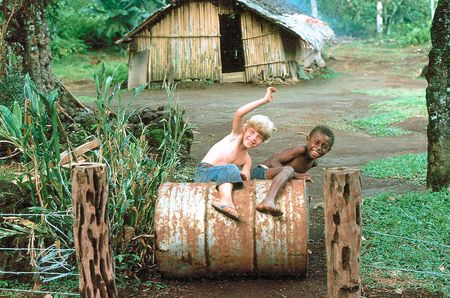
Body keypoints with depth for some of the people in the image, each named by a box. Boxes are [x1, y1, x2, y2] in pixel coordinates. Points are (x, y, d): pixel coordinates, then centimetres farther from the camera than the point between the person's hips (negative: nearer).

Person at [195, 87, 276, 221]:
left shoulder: (247, 160, 17)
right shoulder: (236, 135, 3)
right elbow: (239, 113, -15)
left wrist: (245, 176, -18)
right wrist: (265, 100, -12)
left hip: (221, 181, 7)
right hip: (204, 172, -7)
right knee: (230, 168, -33)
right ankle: (226, 199, -57)